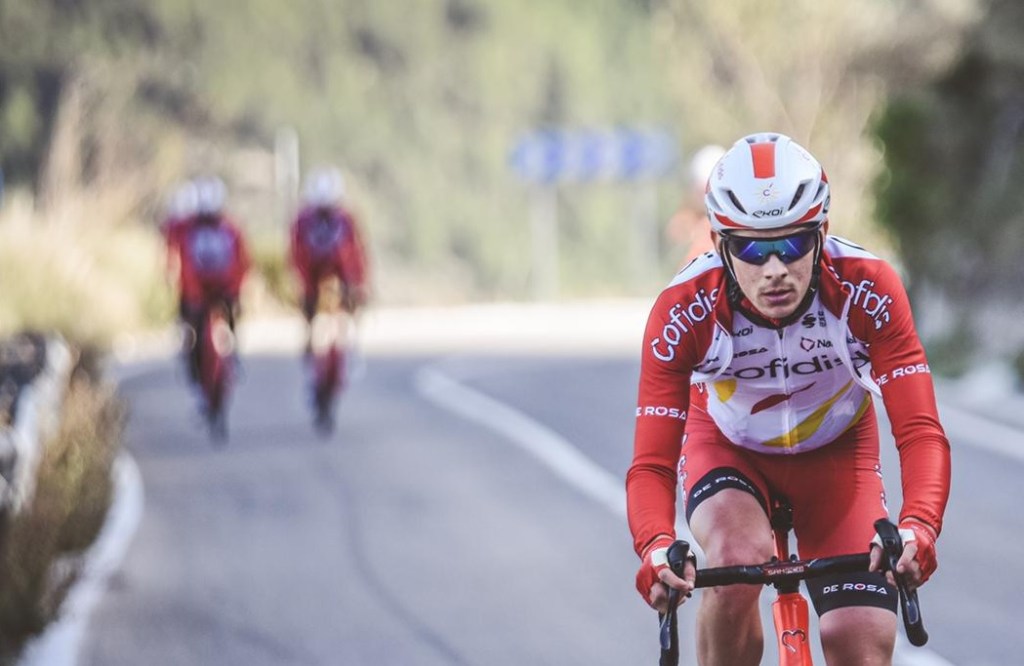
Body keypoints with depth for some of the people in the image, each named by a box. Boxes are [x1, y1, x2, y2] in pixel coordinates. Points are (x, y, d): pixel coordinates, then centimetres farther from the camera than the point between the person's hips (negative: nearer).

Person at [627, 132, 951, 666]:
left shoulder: (868, 291, -32)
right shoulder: (683, 312, -32)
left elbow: (920, 431, -35)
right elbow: (651, 463, -33)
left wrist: (918, 527, -55)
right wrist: (655, 550, -54)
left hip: (834, 454, 1)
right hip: (727, 450, -1)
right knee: (738, 559, -33)